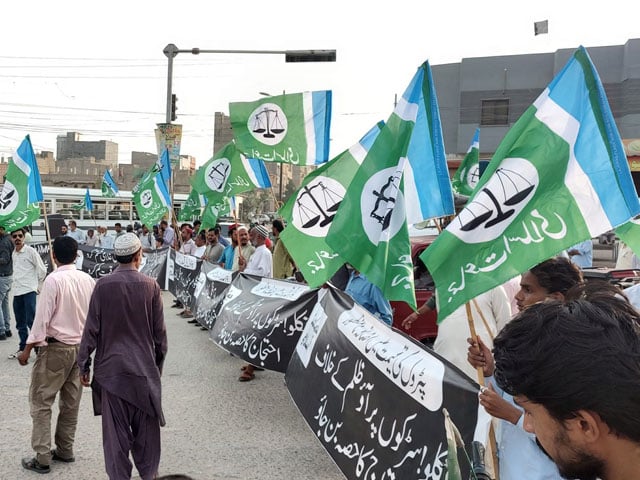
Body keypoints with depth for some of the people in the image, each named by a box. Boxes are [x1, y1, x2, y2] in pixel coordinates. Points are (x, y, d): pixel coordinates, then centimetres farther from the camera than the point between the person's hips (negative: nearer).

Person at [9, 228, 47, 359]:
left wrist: (37, 284, 3)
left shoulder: (30, 251, -7)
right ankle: (23, 348, 23)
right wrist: (15, 284, 17)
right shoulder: (13, 254, 13)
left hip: (29, 291, -7)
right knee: (20, 323, 13)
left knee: (31, 321, -10)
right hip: (16, 292, 7)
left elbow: (42, 270, -4)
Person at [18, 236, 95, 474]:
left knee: (40, 401, 4)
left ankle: (42, 458, 5)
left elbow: (43, 317, -16)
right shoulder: (88, 280, 1)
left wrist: (28, 348, -8)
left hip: (55, 347, -6)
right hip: (80, 346, 6)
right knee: (71, 401, 15)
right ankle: (65, 450, 25)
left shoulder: (53, 279, -16)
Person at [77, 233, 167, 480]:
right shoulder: (150, 285, -7)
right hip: (144, 367, 1)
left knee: (115, 430, 9)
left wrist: (84, 366, 5)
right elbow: (160, 331, -1)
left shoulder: (103, 285, -9)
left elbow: (92, 329, -6)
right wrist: (158, 363, 12)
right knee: (146, 427, 15)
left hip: (111, 368, -1)